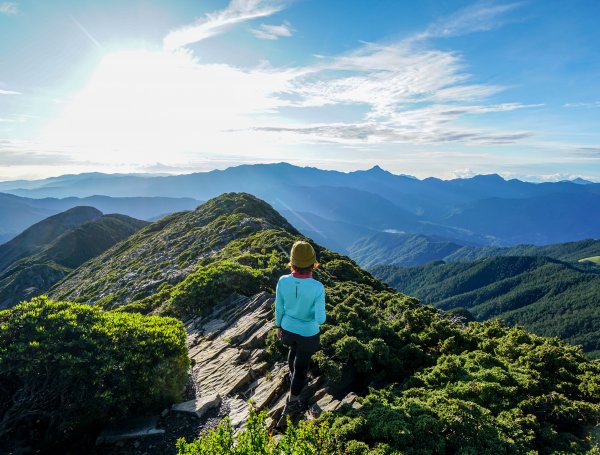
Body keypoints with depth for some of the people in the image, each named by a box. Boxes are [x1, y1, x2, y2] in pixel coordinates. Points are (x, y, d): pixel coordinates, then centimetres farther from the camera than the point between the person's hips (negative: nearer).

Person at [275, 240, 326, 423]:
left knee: (294, 351, 35)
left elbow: (279, 308, -7)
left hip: (288, 329, 4)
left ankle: (293, 376, 62)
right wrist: (317, 313, -3)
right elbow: (320, 319, -27)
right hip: (308, 334, -4)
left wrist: (278, 326, 11)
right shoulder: (317, 288, -31)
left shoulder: (283, 281, -22)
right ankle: (292, 403, 35)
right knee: (301, 366, 18)